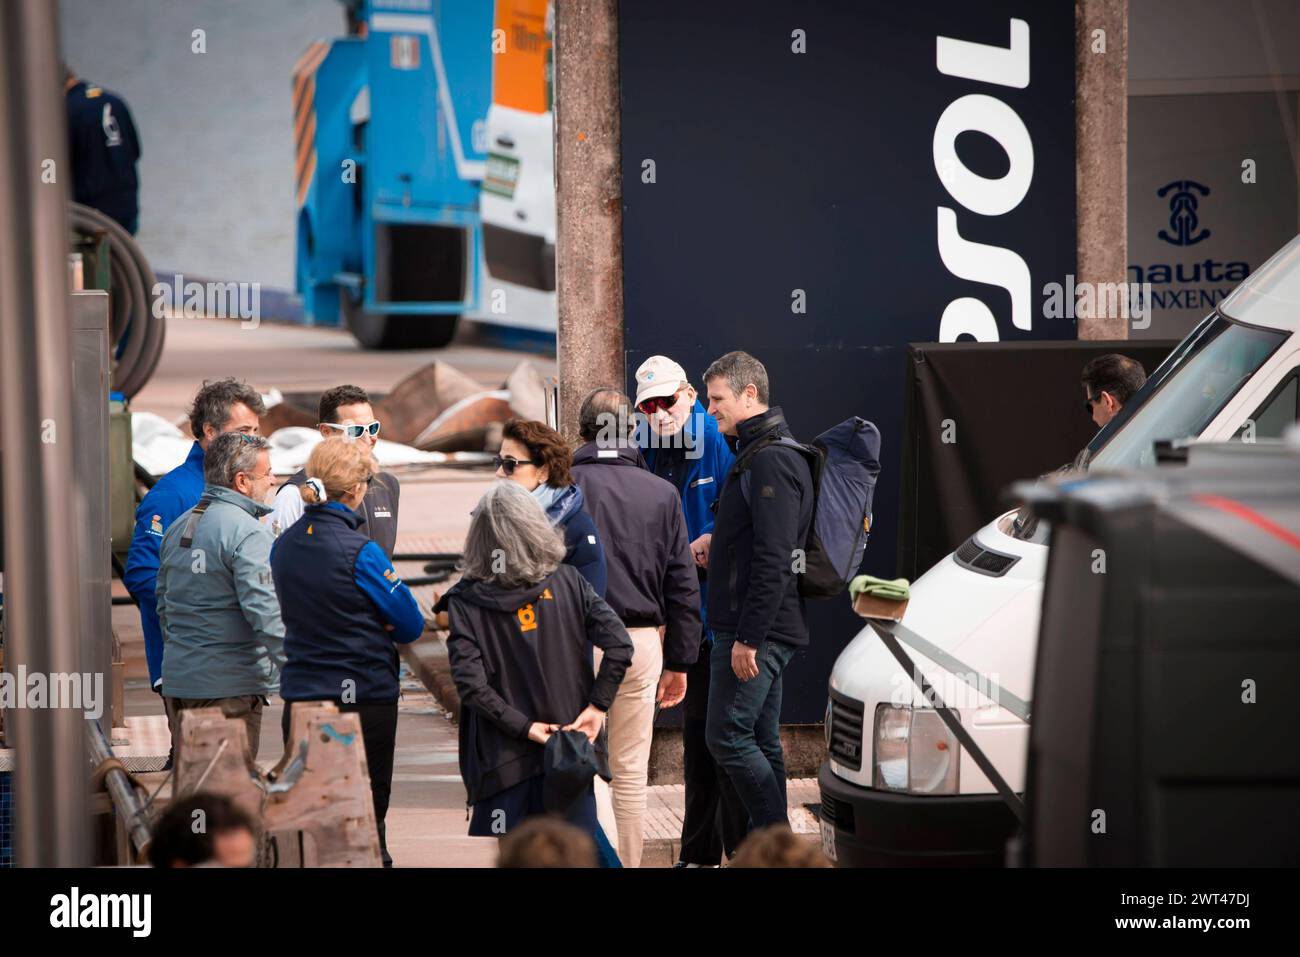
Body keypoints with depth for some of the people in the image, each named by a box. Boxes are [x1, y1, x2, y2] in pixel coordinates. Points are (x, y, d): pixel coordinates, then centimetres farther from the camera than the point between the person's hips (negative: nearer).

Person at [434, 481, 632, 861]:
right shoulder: (567, 581, 0)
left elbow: (470, 683, -17)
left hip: (502, 758, -2)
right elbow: (620, 646, -8)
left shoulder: (464, 601, -6)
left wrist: (523, 727, -11)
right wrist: (597, 706, -3)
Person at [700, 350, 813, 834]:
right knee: (761, 742, 11)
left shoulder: (772, 461, -16)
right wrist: (715, 546, 13)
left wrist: (747, 638, -23)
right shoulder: (757, 454, 18)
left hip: (757, 629, -10)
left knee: (727, 736, -10)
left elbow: (774, 562, -22)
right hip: (761, 630, 10)